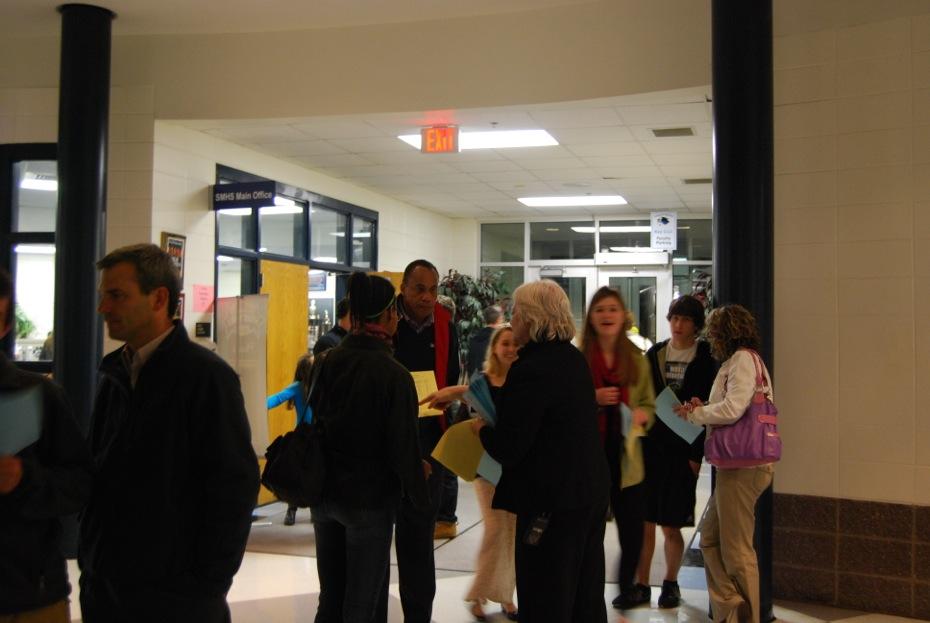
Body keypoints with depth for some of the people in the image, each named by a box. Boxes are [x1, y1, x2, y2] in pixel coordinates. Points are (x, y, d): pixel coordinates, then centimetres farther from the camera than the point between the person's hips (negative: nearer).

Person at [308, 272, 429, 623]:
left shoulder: (326, 363, -3)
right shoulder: (394, 375, -18)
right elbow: (403, 447, -14)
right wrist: (418, 494, 3)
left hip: (325, 494, 5)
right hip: (370, 499, -5)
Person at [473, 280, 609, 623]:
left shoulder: (530, 368, -20)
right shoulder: (575, 359, 7)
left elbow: (508, 449, -22)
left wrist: (481, 428, -1)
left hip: (552, 502, -9)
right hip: (591, 492, 9)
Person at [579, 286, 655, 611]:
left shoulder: (637, 359, 7)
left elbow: (650, 404, 12)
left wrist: (641, 414, -10)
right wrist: (593, 399, -17)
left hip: (625, 456, 3)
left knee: (631, 526, 8)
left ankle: (627, 586, 31)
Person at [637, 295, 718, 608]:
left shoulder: (705, 358, -3)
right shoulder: (654, 354, 9)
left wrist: (697, 453, -10)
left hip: (682, 449, -3)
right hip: (649, 444, 3)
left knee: (671, 525, 4)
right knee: (644, 521, 3)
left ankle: (670, 583, 23)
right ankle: (641, 584, 14)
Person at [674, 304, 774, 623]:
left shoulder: (743, 358, -11)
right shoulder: (742, 360, 19)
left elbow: (733, 408, -22)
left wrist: (695, 413, -8)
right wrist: (704, 408, 6)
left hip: (742, 465, -10)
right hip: (737, 464, 10)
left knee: (737, 548, -1)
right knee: (710, 538, 13)